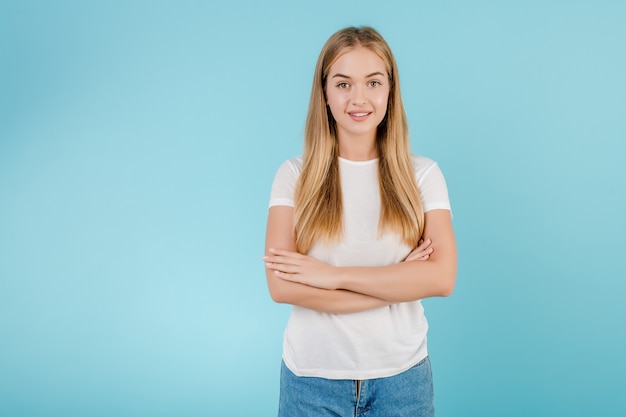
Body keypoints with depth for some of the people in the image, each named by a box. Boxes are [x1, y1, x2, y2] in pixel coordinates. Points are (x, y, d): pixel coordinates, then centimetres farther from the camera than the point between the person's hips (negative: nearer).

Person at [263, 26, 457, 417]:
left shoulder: (423, 174, -3)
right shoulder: (295, 175, -5)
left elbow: (442, 278, -13)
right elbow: (281, 286, -14)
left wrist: (333, 275, -19)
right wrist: (399, 282, -16)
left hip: (402, 376, 1)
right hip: (313, 376, 0)